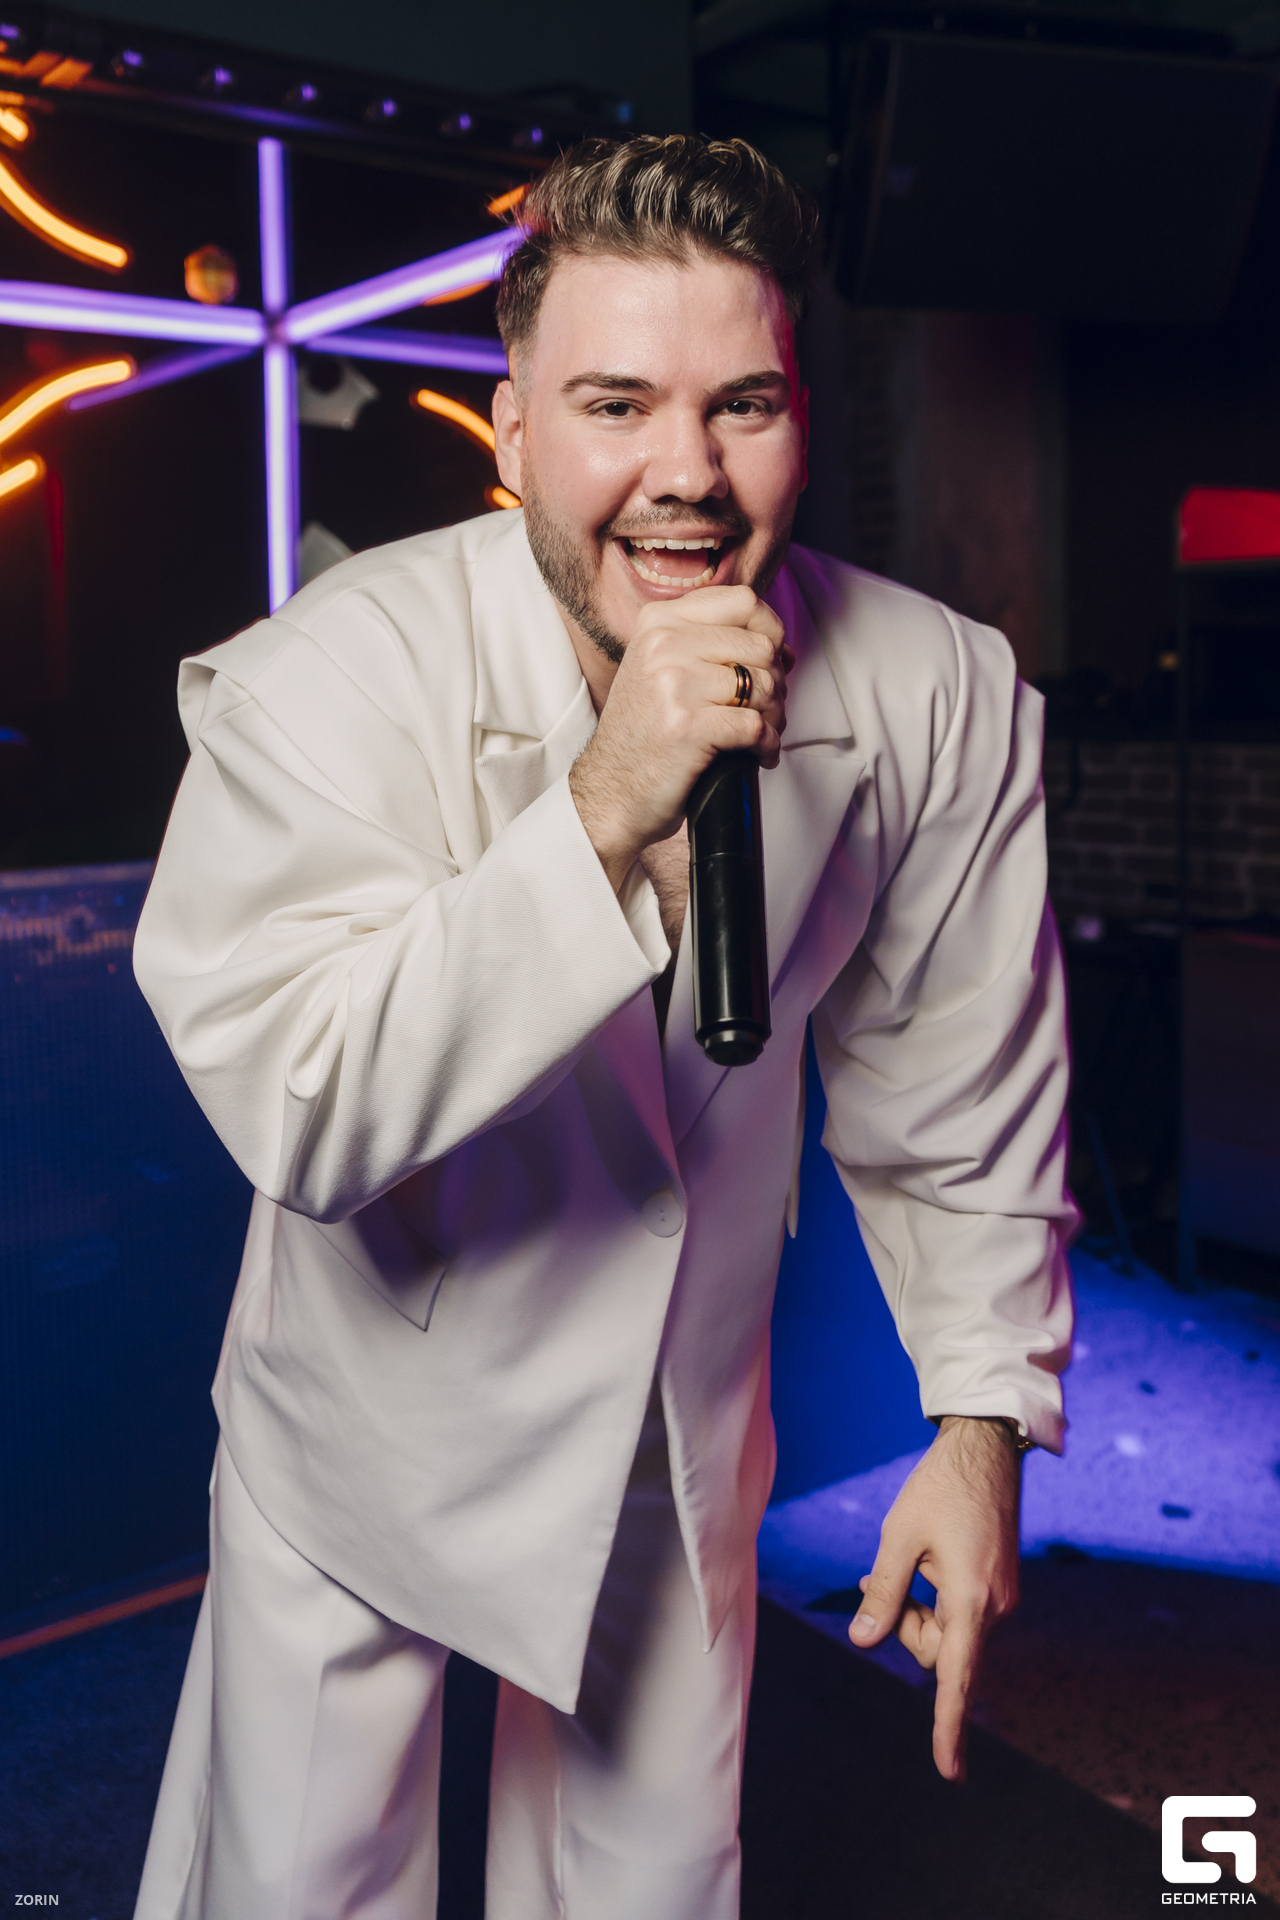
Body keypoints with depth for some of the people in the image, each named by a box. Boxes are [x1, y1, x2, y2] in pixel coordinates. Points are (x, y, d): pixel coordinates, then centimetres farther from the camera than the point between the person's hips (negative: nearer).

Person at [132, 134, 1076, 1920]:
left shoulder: (943, 697, -16)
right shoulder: (333, 679, -25)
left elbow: (957, 1086, -5)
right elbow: (296, 1116, -32)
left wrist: (983, 1416, -5)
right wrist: (601, 814, -40)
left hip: (690, 1430, 3)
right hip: (376, 1419, -2)